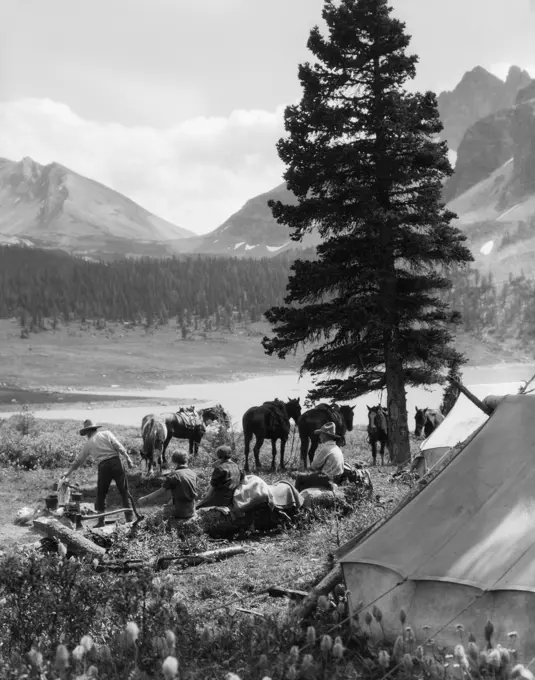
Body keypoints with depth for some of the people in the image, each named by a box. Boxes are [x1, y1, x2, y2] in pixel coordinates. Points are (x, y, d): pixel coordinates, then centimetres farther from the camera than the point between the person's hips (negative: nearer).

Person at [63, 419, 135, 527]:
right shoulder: (106, 433, 11)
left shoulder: (88, 444, 15)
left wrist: (69, 472, 35)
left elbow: (79, 461, 23)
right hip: (116, 462, 0)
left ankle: (101, 521, 12)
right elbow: (119, 446, -2)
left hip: (103, 466, 0)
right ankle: (129, 517, 3)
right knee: (124, 491, 7)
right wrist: (128, 458, -2)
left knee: (101, 494, 13)